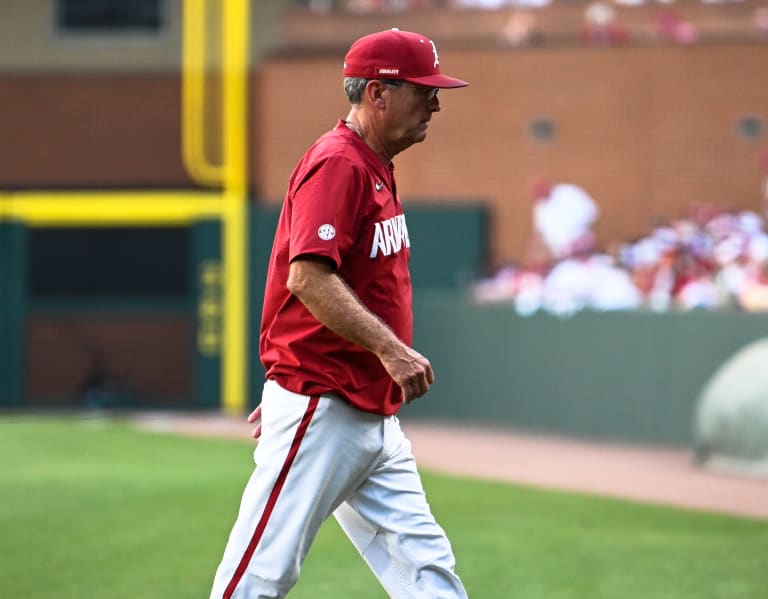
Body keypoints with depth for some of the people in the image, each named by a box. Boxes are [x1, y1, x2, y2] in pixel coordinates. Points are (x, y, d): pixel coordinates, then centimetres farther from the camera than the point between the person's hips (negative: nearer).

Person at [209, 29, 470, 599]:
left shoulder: (375, 168, 17)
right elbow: (308, 278, -26)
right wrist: (389, 348, -31)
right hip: (321, 412, -10)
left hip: (373, 415, 10)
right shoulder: (337, 164, -14)